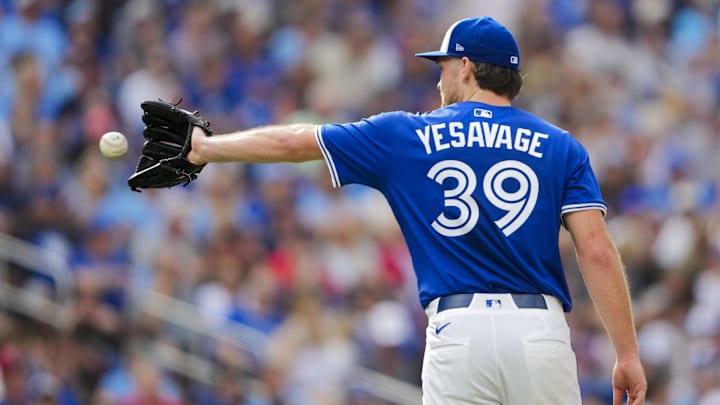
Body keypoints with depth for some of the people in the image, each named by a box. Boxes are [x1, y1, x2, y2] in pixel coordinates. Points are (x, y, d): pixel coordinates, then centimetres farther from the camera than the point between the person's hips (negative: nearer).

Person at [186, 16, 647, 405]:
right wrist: (628, 353, 1)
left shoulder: (409, 136, 11)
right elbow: (597, 252, -1)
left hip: (457, 330, 0)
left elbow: (291, 142, 19)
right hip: (542, 333, 0)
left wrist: (206, 148, 34)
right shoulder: (560, 146, 9)